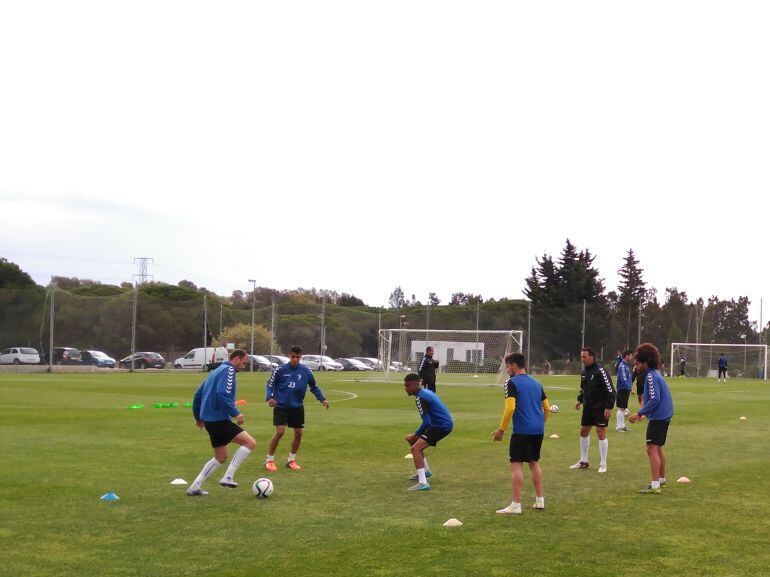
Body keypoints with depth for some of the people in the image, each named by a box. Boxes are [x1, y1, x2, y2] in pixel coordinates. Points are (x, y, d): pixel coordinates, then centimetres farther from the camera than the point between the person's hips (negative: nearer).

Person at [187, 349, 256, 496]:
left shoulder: (216, 371, 20)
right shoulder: (228, 370, -9)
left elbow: (198, 394, 24)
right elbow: (222, 394, -25)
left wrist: (198, 417, 31)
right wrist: (236, 413, -22)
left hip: (209, 419, 10)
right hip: (219, 420, -10)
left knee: (221, 457, 19)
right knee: (250, 443, -11)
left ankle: (195, 487, 17)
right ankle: (228, 477, -14)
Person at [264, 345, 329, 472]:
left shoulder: (306, 371, -3)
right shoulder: (280, 370, -8)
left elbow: (314, 387, 9)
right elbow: (270, 384, -1)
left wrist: (322, 399, -3)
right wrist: (269, 397, -18)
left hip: (297, 407, 3)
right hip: (281, 406, -3)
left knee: (298, 433, 5)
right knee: (280, 432, -14)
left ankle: (291, 460, 24)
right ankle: (269, 460, 2)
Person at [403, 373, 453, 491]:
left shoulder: (420, 398, -17)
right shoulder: (426, 392, 13)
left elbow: (426, 422, -21)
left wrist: (415, 435, -10)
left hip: (442, 426, -10)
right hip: (445, 423, 10)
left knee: (415, 448, -21)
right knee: (415, 442, 28)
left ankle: (423, 483, -29)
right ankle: (425, 471, 45)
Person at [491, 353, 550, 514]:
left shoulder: (512, 383, -7)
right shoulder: (536, 383, 15)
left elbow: (510, 408, -17)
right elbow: (547, 407, 16)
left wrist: (501, 429, -12)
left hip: (522, 431, -7)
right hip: (538, 430, 7)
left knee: (516, 465, -5)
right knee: (534, 463, 18)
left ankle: (516, 505, -8)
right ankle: (540, 500, 21)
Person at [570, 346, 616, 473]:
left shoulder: (600, 371, -19)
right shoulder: (584, 371, 6)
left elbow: (610, 390, -20)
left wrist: (609, 407, -22)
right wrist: (580, 400, 10)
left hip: (601, 408, -8)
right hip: (588, 406, 8)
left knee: (601, 433, -7)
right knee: (583, 431, 13)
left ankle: (603, 464, 3)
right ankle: (583, 461, 26)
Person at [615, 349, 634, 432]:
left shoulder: (626, 365, 14)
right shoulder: (622, 366, -16)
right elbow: (623, 379, -21)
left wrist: (630, 386, 11)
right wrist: (629, 388, -18)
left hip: (626, 390, 9)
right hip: (622, 390, -9)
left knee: (624, 408, 14)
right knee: (621, 408, -5)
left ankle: (622, 426, 20)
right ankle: (619, 427, -1)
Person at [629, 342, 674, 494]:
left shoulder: (651, 376, -16)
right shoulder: (655, 374, 14)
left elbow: (655, 400, -23)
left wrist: (639, 413, -18)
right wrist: (644, 411, 17)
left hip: (658, 417, -10)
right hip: (663, 416, 10)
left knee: (652, 449, -12)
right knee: (657, 449, 21)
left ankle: (655, 486, -16)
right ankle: (661, 480, 34)